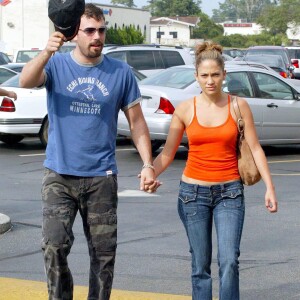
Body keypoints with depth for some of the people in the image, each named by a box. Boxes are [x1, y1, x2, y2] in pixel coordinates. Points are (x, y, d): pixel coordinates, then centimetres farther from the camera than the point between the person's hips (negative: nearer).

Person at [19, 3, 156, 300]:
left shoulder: (121, 73, 1)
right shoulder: (57, 65, -1)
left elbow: (136, 121, 8)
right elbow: (26, 82, -22)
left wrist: (147, 164, -1)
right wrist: (47, 53, -41)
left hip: (101, 177, 1)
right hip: (58, 175, -1)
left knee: (104, 251, 7)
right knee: (54, 246, -11)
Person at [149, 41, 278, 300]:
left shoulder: (239, 106, 0)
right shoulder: (185, 109, 0)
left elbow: (255, 148, -1)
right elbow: (168, 153, 2)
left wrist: (270, 187, -8)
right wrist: (150, 174, -16)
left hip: (229, 192, -1)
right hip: (193, 192, 1)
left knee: (229, 261, -13)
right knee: (201, 264, 4)